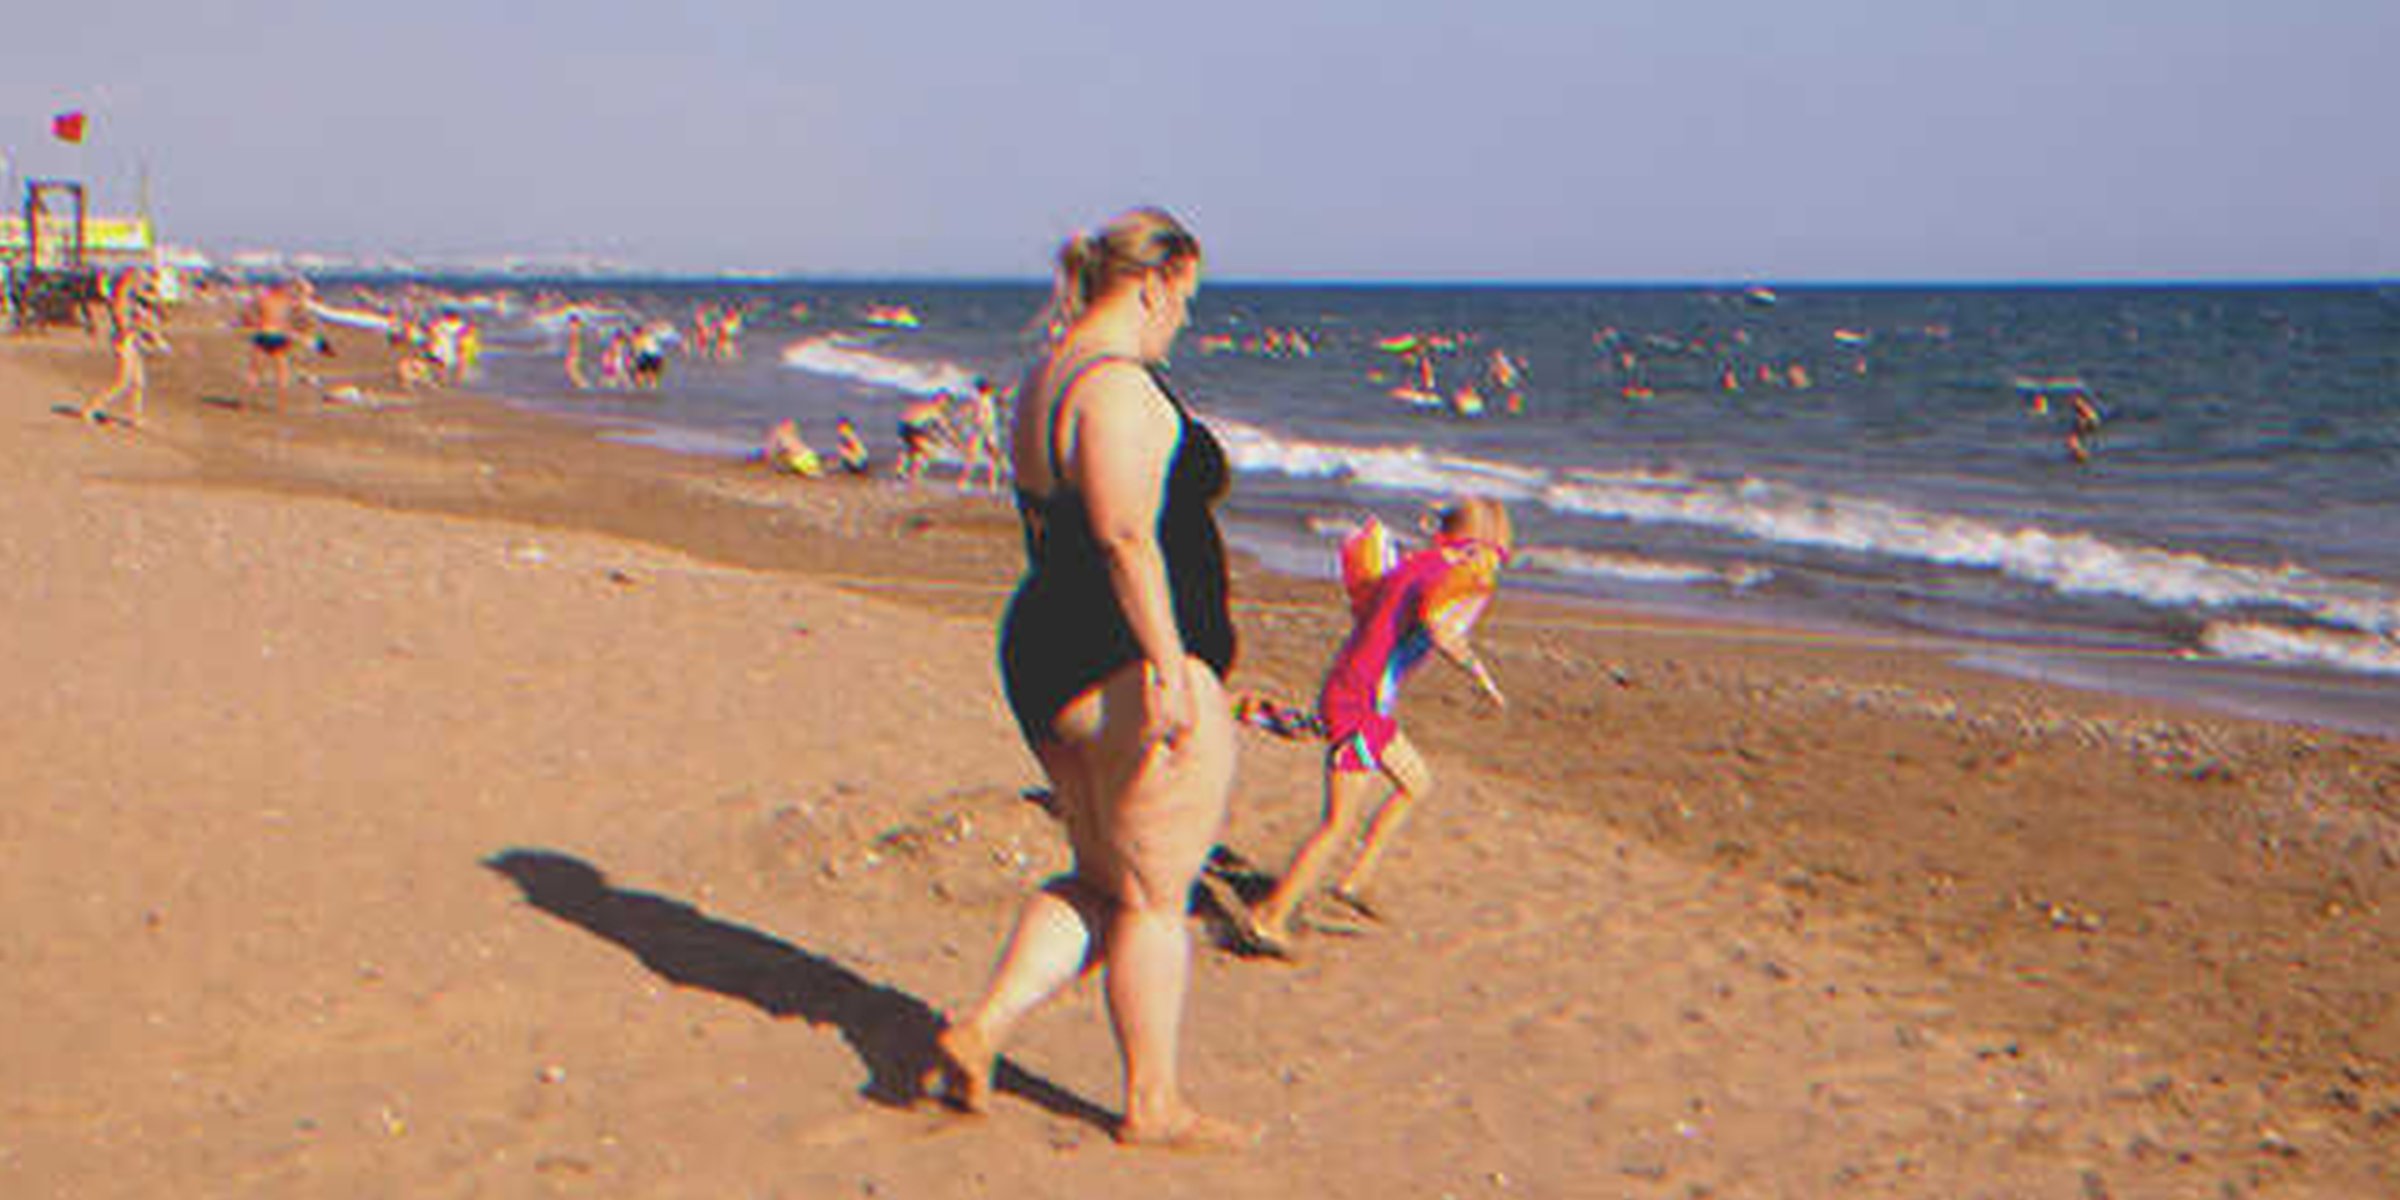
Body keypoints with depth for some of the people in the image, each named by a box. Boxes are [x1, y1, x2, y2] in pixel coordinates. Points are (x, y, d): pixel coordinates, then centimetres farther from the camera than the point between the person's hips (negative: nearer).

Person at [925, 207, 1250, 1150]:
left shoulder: (1046, 380, 15)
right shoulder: (1120, 385, -16)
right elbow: (1127, 537, -23)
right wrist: (1169, 667, -24)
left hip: (1045, 652, 10)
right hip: (1128, 664, -10)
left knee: (1103, 883, 19)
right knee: (1155, 896, 3)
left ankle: (981, 1030, 12)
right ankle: (1152, 1105, 13)